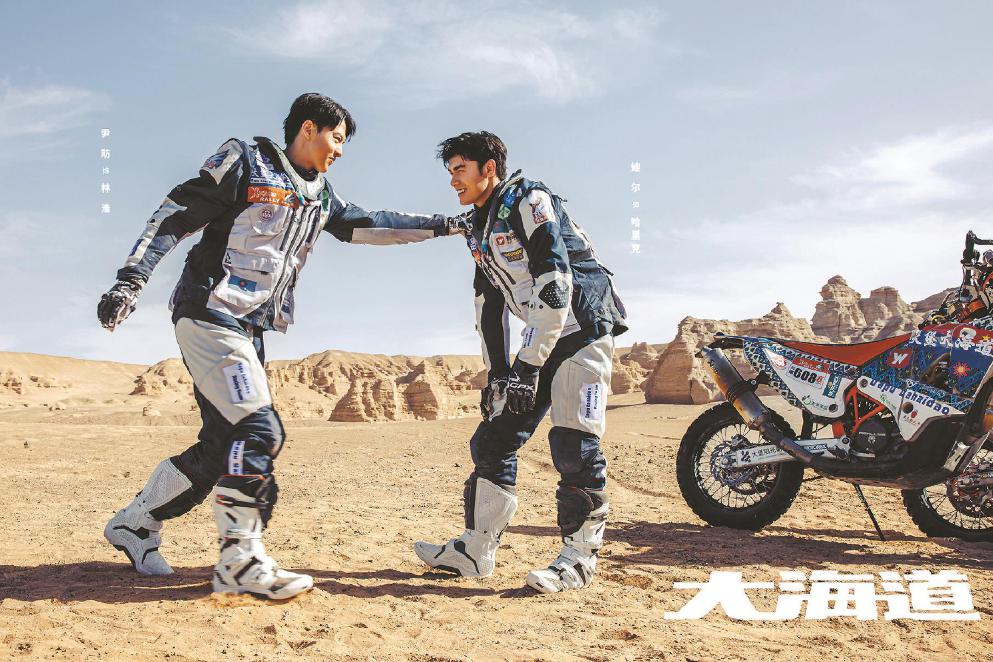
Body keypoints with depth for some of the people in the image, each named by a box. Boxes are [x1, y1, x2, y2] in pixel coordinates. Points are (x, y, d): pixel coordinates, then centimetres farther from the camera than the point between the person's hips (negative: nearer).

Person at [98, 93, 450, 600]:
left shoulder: (319, 196, 18)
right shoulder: (245, 163, -4)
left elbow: (367, 226, 20)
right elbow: (176, 215, -7)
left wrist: (441, 225, 17)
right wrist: (131, 279, -16)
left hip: (249, 330, 8)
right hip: (209, 315, -8)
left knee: (222, 444, 9)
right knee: (257, 430, -17)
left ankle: (135, 523, 25)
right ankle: (240, 561, -10)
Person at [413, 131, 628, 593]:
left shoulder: (529, 202, -13)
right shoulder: (478, 228, 14)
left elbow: (554, 286, -22)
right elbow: (489, 306, 17)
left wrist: (528, 366, -24)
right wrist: (495, 372, 10)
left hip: (583, 330, -9)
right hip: (540, 341, 9)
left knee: (573, 445, -15)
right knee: (493, 440, 4)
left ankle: (579, 557, -3)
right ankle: (475, 550, 11)